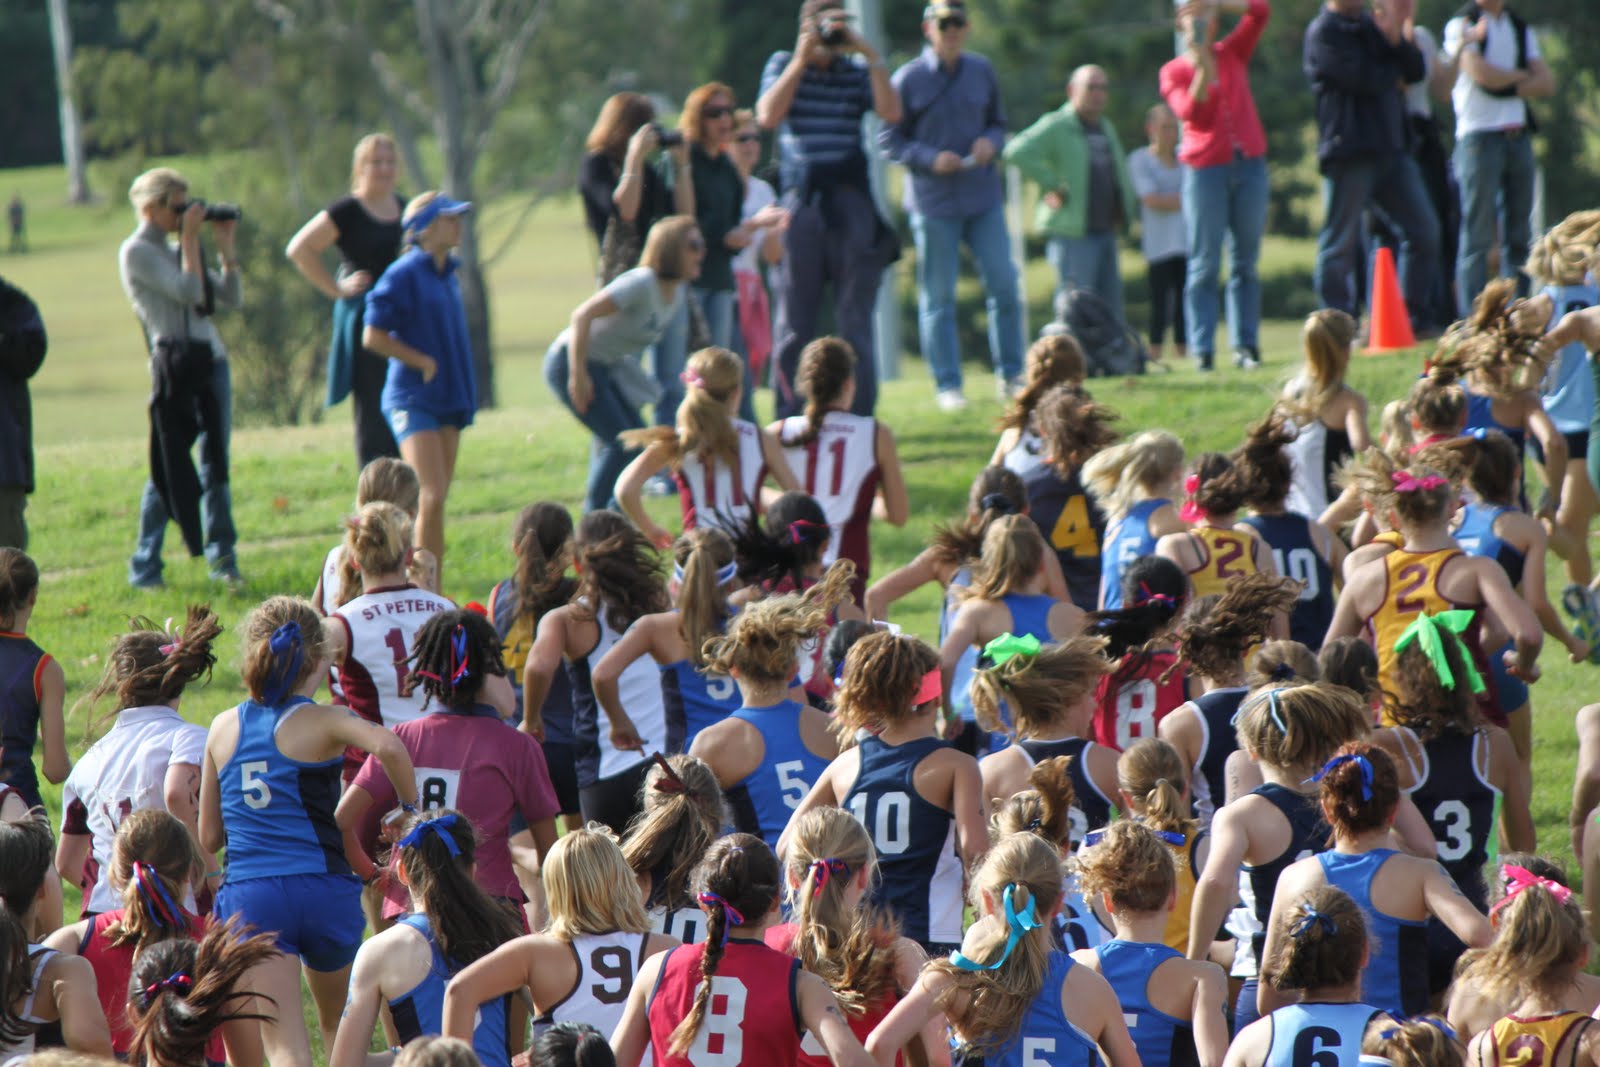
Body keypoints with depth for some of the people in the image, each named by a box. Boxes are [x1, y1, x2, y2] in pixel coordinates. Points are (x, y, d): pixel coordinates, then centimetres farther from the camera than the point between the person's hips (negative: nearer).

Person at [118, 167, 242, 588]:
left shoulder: (176, 252, 20)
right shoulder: (137, 252, -4)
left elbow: (231, 298, 18)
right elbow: (188, 291, -16)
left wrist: (225, 245, 12)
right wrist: (190, 238, -7)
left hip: (210, 360, 7)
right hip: (175, 361, -7)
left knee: (215, 463, 4)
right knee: (168, 468, -6)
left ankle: (221, 557, 7)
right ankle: (145, 566, 1)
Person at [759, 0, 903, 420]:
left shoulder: (856, 72, 10)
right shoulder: (783, 65, 10)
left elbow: (891, 113, -6)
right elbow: (768, 116, -7)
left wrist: (871, 55, -9)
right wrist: (802, 59, -8)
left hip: (852, 200, 0)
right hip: (801, 200, 0)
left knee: (855, 321, 0)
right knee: (794, 324, 2)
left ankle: (859, 419, 4)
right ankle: (789, 425, 5)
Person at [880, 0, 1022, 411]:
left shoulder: (982, 71, 8)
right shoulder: (908, 79, -4)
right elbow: (889, 140, -2)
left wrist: (991, 142, -5)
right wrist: (930, 158, -16)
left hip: (983, 196, 3)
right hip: (933, 203, -3)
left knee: (1004, 286, 0)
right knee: (938, 296, 1)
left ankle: (1010, 375, 13)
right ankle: (947, 385, 7)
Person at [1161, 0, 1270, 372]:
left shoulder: (1232, 54, 11)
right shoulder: (1173, 71, 3)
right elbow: (1193, 114, -12)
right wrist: (1202, 70, -24)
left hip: (1249, 163, 3)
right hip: (1205, 168, -3)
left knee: (1245, 263, 4)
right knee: (1204, 265, -6)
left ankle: (1246, 347, 5)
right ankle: (1202, 351, -7)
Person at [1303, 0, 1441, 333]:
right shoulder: (1323, 32, -7)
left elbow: (1414, 71, 9)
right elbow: (1364, 80, -18)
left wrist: (1395, 38, -9)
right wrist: (1393, 75, 2)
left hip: (1390, 148, 8)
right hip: (1349, 152, -8)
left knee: (1424, 230, 5)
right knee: (1341, 244, -2)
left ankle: (1415, 317, 14)